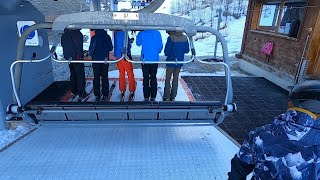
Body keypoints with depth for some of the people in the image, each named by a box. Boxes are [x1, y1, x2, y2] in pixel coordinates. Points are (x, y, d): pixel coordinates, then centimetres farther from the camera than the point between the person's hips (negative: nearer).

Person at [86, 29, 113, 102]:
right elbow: (111, 48, 3)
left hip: (96, 60, -2)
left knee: (96, 77, 7)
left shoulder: (94, 37, -9)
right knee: (105, 77, 11)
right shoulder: (107, 37, -1)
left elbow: (92, 48, -13)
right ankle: (105, 95, 13)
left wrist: (90, 55, 4)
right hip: (105, 60, 2)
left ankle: (97, 95, 9)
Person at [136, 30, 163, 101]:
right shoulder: (157, 33, -7)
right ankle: (153, 97, 13)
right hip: (155, 59, 0)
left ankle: (146, 97, 11)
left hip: (145, 59, 0)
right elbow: (160, 46, -4)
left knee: (146, 78, 8)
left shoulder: (141, 33, -6)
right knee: (153, 78, 10)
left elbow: (138, 43, 9)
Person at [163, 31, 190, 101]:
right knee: (175, 79, 15)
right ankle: (173, 97, 22)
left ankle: (167, 97, 13)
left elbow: (166, 51, -16)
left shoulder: (171, 38, -18)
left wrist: (167, 54, 6)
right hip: (180, 61, 4)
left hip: (171, 61, -4)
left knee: (168, 79, 10)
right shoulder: (185, 38, -3)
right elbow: (187, 50, 5)